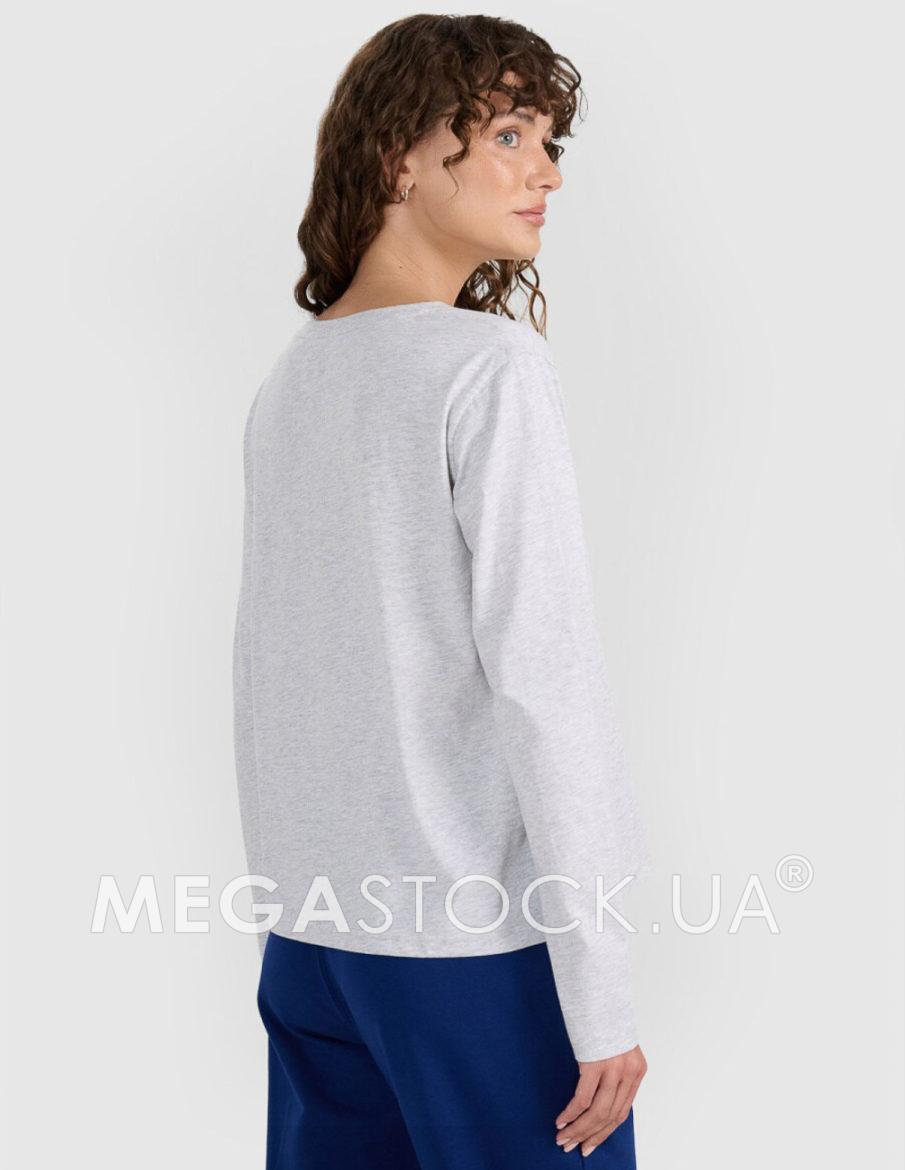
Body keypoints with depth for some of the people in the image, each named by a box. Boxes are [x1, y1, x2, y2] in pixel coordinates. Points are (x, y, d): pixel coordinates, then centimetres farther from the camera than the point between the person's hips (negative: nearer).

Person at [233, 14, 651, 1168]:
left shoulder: (287, 379, 9)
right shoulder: (491, 363, -11)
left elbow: (274, 666, 13)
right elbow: (541, 682, -17)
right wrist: (599, 993, -14)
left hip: (308, 923, 7)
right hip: (477, 936, -7)